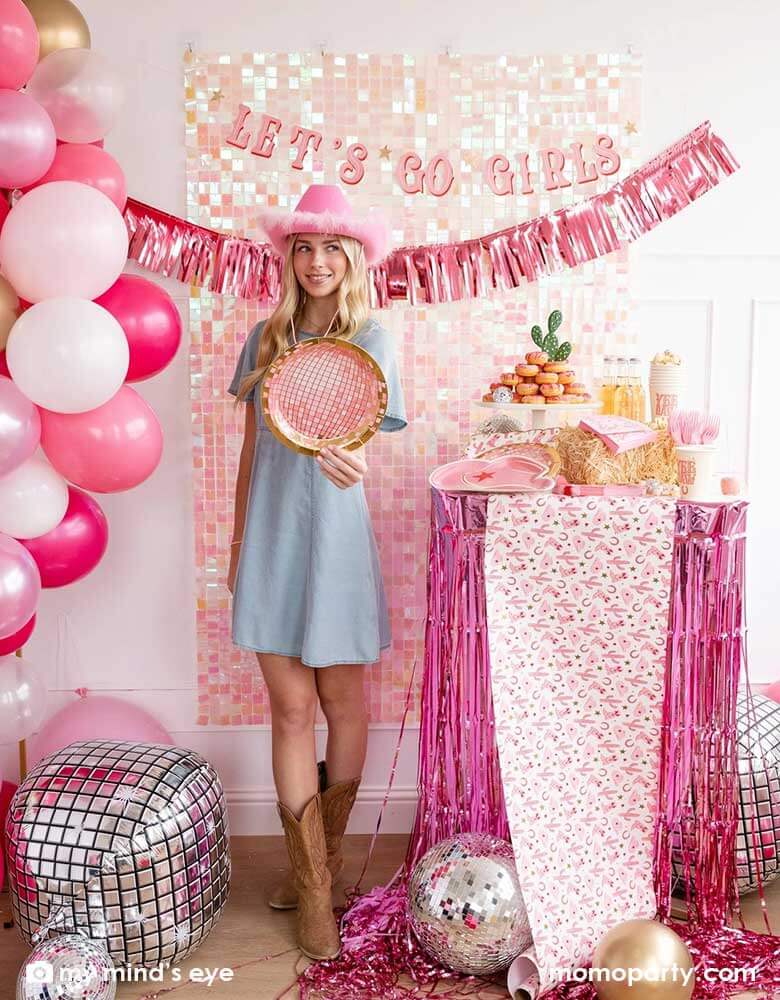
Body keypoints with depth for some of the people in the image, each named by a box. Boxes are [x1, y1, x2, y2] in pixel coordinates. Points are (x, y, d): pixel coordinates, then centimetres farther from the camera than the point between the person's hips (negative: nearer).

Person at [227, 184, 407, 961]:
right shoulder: (266, 337, 7)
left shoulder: (371, 340, -3)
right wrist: (238, 539, 14)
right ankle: (313, 884, 16)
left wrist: (354, 461, -40)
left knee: (345, 705, 7)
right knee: (291, 710, 3)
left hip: (334, 536, -2)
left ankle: (321, 857, 29)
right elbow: (252, 447, 12)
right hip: (270, 538, 2)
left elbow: (364, 440, -16)